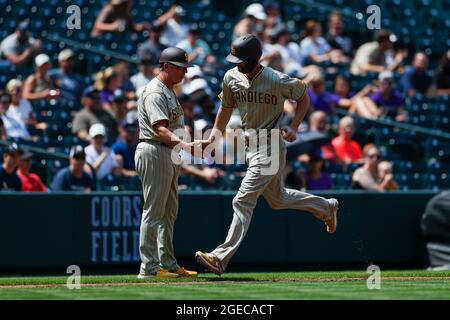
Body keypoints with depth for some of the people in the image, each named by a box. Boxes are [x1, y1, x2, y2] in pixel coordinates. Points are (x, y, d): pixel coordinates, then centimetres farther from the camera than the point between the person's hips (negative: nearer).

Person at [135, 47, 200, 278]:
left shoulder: (169, 92, 18)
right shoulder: (154, 93, -15)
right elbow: (159, 129, -27)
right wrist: (184, 145, -40)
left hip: (169, 155, 11)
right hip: (154, 153, -11)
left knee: (168, 213, 14)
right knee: (154, 212, -9)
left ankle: (168, 264, 20)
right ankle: (149, 268, -8)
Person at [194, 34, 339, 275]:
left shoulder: (277, 81, -18)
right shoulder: (231, 77, -1)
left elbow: (304, 97, -2)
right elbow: (226, 108, 14)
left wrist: (293, 127, -14)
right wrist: (213, 138, 3)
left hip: (271, 148, -8)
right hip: (250, 146, 8)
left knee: (243, 201, -14)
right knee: (278, 199, 21)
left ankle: (221, 258, -17)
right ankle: (326, 207, 44)